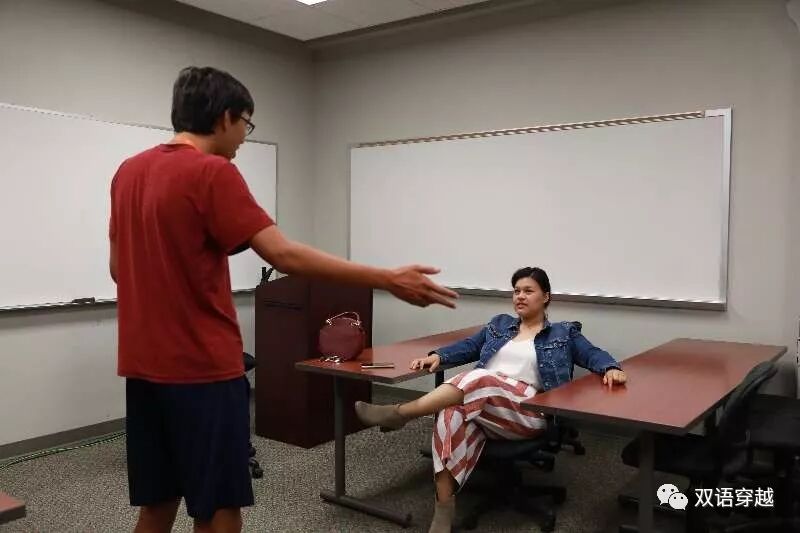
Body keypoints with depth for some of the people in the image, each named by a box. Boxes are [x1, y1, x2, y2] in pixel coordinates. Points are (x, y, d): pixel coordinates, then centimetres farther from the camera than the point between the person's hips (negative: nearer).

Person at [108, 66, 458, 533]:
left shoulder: (129, 172, 11)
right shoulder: (212, 173, -15)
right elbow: (284, 255, -22)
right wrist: (387, 280, -20)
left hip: (144, 365, 9)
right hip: (202, 368, -8)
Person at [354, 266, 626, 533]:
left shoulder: (563, 333, 18)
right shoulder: (499, 324, 27)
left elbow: (593, 354, 9)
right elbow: (468, 347, 21)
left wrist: (611, 368, -14)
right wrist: (437, 355, 3)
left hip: (526, 411, -3)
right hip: (482, 406, 3)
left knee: (480, 379, -36)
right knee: (452, 415, -35)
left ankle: (399, 413, -34)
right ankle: (443, 510, -33)